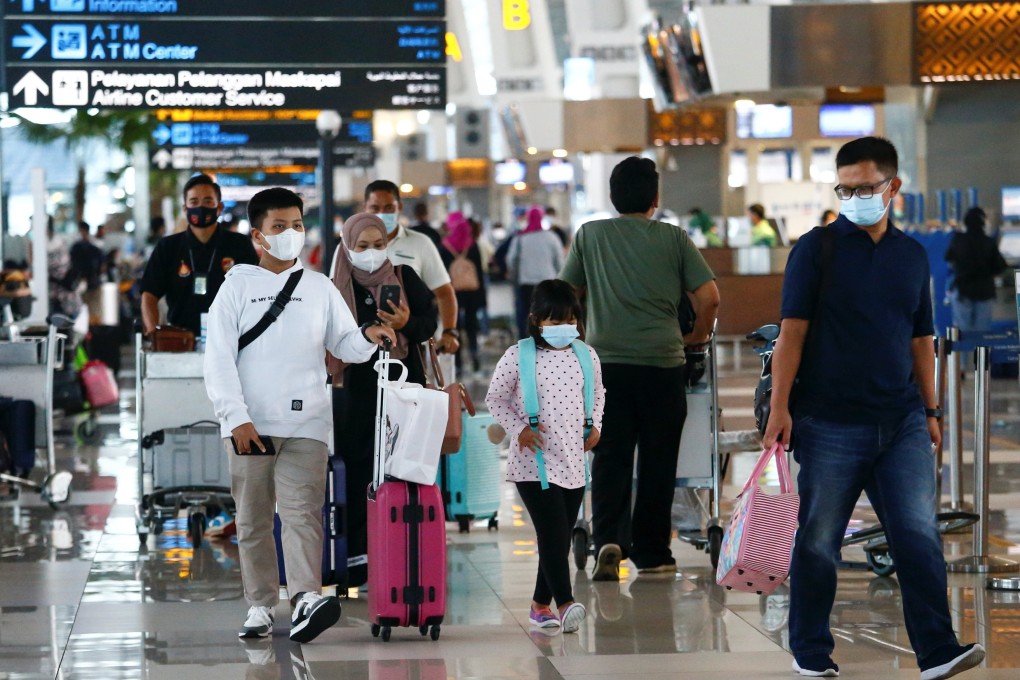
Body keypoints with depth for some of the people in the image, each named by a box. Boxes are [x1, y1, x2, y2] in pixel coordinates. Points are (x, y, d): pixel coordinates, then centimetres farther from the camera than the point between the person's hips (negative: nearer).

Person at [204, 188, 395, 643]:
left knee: (302, 511, -14)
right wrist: (236, 418, -11)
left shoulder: (319, 288, 12)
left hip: (305, 423, 0)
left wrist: (367, 337, -9)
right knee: (253, 520, 5)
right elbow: (219, 358, -1)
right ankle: (260, 607, 12)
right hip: (250, 425, 0)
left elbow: (344, 346, 15)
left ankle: (306, 601, -28)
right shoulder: (238, 286, 5)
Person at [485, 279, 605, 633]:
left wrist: (595, 425, 9)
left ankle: (540, 604, 21)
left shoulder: (586, 356, 7)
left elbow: (598, 393, 24)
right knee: (553, 532, -15)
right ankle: (565, 604, -21)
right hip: (533, 462, -5)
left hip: (573, 462, 5)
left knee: (561, 537, 9)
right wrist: (518, 429, -8)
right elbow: (495, 398, 3)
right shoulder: (518, 357, -6)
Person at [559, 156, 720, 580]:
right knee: (658, 461, 8)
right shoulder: (673, 238, 3)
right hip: (662, 362, -1)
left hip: (607, 360, 1)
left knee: (609, 456, 4)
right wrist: (697, 337, 15)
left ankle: (608, 539, -14)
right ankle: (650, 552, 13)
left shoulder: (590, 235, 6)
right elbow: (709, 297, -2)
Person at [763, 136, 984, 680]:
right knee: (818, 543, 4)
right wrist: (779, 408, -10)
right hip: (830, 424, -3)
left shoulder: (912, 255, 12)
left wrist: (931, 411, 16)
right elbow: (793, 332, -4)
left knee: (919, 537, -6)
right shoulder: (817, 248, -1)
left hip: (901, 423, 3)